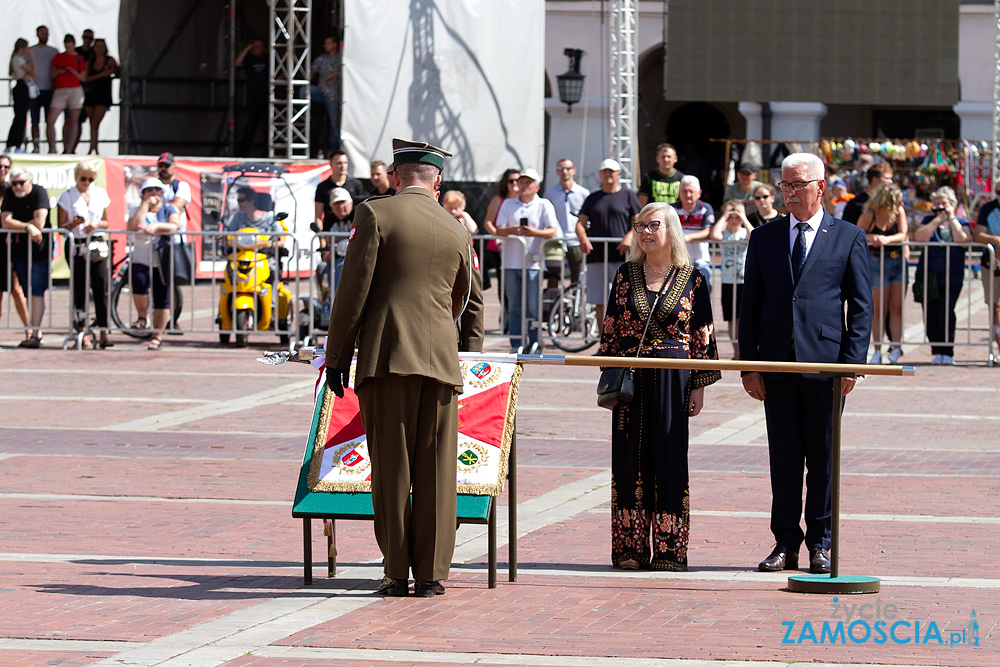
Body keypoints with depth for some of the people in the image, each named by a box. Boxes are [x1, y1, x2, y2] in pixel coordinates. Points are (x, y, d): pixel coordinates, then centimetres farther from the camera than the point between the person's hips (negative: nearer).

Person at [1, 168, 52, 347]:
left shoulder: (39, 193, -11)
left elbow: (39, 223, -20)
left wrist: (15, 228, -9)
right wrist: (28, 227, -21)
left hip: (40, 251, -5)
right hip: (19, 251, 5)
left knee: (37, 291, -11)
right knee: (28, 292, 7)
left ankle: (35, 335, -14)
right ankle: (36, 332, 13)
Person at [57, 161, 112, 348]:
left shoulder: (100, 194, 10)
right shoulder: (67, 196, 2)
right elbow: (61, 227, 2)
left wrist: (97, 224, -5)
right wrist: (73, 224, -19)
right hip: (76, 247, -2)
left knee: (101, 289, -8)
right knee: (80, 290, -1)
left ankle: (103, 334, -10)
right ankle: (82, 332, 8)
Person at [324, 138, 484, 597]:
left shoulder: (375, 214, 0)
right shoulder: (458, 233, 13)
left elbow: (353, 289, -5)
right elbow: (468, 302, 26)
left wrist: (337, 356, 1)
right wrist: (468, 351, 42)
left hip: (386, 357, -3)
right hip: (441, 361, 3)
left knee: (391, 468, 1)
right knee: (435, 469, 4)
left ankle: (397, 572, 2)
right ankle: (431, 573, 4)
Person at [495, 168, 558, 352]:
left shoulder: (544, 205, 7)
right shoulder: (508, 204, 15)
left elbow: (553, 232, -2)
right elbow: (499, 230, 7)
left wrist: (535, 233, -21)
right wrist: (511, 230, -16)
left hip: (533, 262, -2)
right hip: (511, 261, 2)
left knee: (533, 306, -7)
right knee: (514, 306, 1)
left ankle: (534, 343, 4)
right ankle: (516, 344, 5)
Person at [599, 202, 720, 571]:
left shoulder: (692, 279, 2)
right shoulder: (626, 275, 7)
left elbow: (702, 336, 2)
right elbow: (610, 329, 10)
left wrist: (699, 386, -2)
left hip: (672, 378, -2)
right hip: (630, 379, 2)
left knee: (668, 457, -2)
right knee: (630, 457, 2)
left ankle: (668, 550, 1)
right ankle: (631, 548, 7)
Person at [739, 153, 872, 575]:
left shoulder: (848, 238, 5)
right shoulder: (764, 238, 12)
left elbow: (861, 306, 2)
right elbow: (750, 305, 11)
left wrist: (852, 363, -7)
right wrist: (749, 364, 3)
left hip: (826, 365, -2)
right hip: (777, 365, 2)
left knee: (823, 459, 2)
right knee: (783, 459, 5)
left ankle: (820, 544, 9)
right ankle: (785, 544, 11)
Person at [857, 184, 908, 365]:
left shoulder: (899, 212, -4)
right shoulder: (869, 215, -12)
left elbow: (904, 235, -9)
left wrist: (886, 239, -26)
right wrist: (870, 237, -24)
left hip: (898, 261, 3)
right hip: (878, 263, -3)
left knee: (896, 308, 1)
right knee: (880, 310, 0)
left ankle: (896, 348, 5)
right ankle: (877, 351, 5)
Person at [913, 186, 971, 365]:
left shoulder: (961, 223, 9)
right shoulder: (928, 221, 12)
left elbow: (962, 239, -13)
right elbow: (919, 237, -8)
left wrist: (951, 217, -8)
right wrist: (938, 219, -7)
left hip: (951, 278, -2)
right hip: (928, 276, 2)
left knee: (945, 313, -15)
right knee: (930, 314, -3)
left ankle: (947, 352, -6)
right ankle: (937, 351, 8)